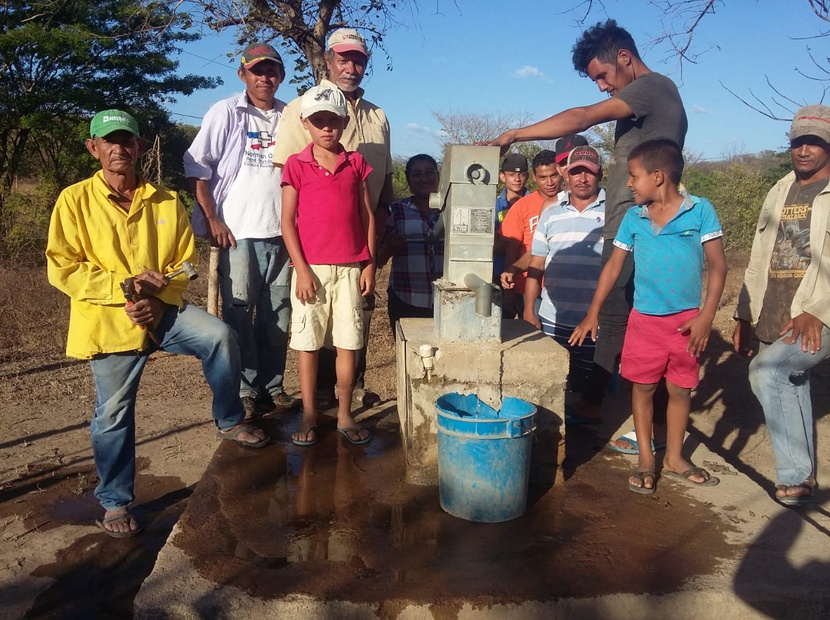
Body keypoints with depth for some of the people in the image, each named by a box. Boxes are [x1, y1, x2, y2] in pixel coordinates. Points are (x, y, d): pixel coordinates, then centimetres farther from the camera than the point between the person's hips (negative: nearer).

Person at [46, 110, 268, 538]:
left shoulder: (166, 202, 3)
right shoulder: (75, 200, -4)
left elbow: (185, 263, 3)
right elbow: (61, 269, -9)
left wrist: (156, 298, -14)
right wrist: (125, 285, -20)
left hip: (163, 310, 2)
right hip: (109, 321, -2)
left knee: (220, 336, -21)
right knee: (113, 413, 0)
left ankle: (230, 421, 3)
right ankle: (115, 503, 19)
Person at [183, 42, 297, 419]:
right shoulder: (225, 113, 2)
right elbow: (197, 169, -1)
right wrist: (212, 220, -8)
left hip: (281, 232, 3)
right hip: (238, 232, -3)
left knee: (278, 314, 8)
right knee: (239, 313, 1)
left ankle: (272, 387, 20)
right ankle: (244, 392, 12)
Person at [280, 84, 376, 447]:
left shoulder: (356, 163, 9)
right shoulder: (296, 165, 2)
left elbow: (367, 216, 9)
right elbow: (288, 221, -1)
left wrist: (370, 264, 3)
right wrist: (301, 269, -8)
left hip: (351, 268, 2)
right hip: (311, 268, -2)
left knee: (348, 343, 5)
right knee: (308, 344, 4)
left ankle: (344, 416, 16)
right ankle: (309, 416, 15)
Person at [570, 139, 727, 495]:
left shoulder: (700, 210, -7)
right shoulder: (633, 218, 1)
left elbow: (717, 265, -5)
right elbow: (613, 266, 5)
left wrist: (706, 318, -11)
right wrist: (592, 315, 3)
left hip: (686, 319, -1)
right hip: (645, 318, 2)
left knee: (681, 389, 9)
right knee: (643, 387, 8)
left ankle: (674, 459, 26)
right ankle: (646, 459, 22)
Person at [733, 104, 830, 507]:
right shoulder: (780, 193, 15)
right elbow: (759, 260, 15)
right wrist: (745, 317, 12)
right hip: (773, 322, 6)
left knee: (766, 372, -21)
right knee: (788, 394, 11)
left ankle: (794, 474, -6)